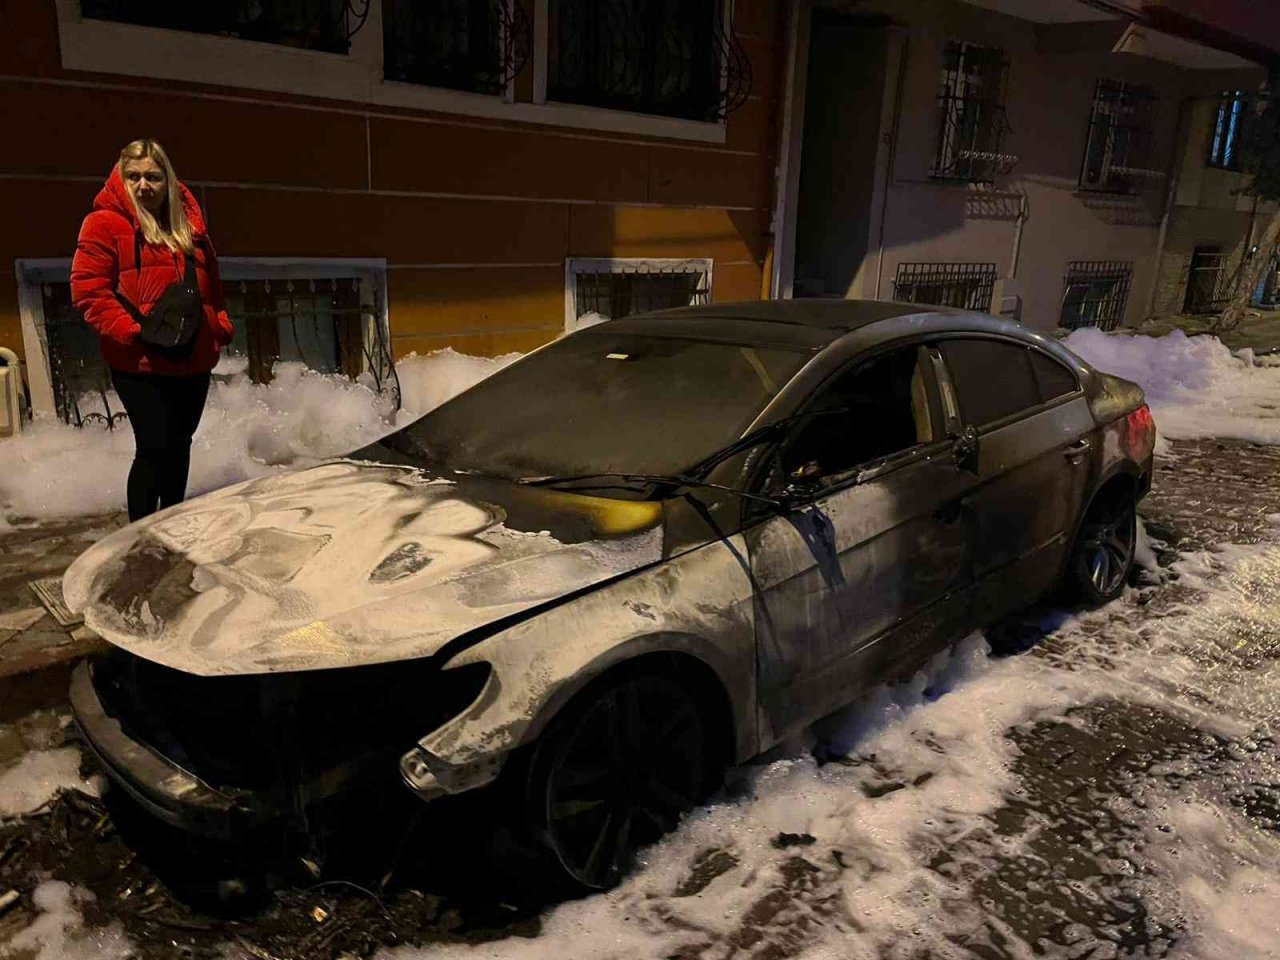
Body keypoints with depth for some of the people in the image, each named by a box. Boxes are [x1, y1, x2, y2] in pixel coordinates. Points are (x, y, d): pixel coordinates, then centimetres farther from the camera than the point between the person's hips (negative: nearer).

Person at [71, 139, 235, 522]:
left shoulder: (190, 225, 15)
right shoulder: (104, 224, -3)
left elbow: (211, 285, 22)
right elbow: (88, 290, -10)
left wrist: (220, 327, 9)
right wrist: (132, 331, -20)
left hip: (193, 361, 6)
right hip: (139, 363, -6)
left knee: (179, 447, 15)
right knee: (155, 448, -10)